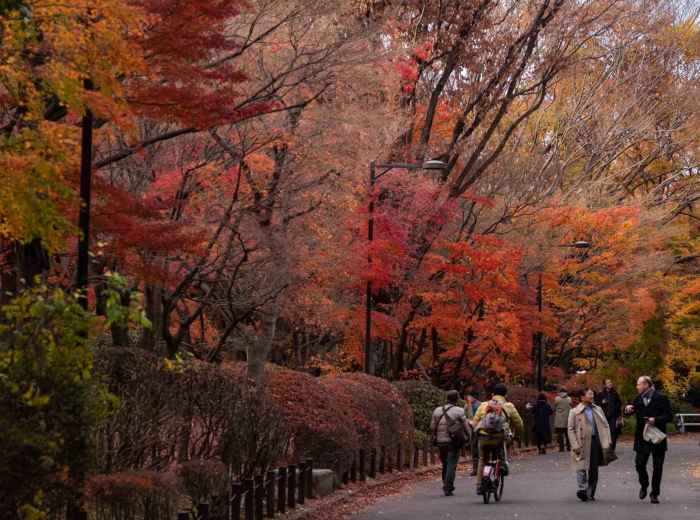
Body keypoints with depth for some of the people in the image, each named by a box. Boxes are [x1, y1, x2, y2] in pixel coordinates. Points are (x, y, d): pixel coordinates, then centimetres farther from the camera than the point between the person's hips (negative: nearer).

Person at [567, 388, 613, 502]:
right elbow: (570, 429, -1)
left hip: (596, 441, 4)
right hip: (583, 444, -4)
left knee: (594, 469, 7)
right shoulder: (575, 412, 0)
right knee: (582, 468, -13)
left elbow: (605, 426, 12)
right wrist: (575, 445, -10)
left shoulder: (598, 410, 12)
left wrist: (606, 443, 3)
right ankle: (582, 489, -17)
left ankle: (590, 493, 15)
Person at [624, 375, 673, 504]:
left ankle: (655, 494, 13)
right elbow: (630, 413, 10)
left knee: (657, 467, 4)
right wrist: (627, 410, -12)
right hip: (642, 438, 3)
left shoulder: (661, 398, -7)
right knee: (639, 464, -3)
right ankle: (644, 486, 23)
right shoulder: (638, 399, 6)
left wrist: (656, 420, -22)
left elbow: (669, 416, -8)